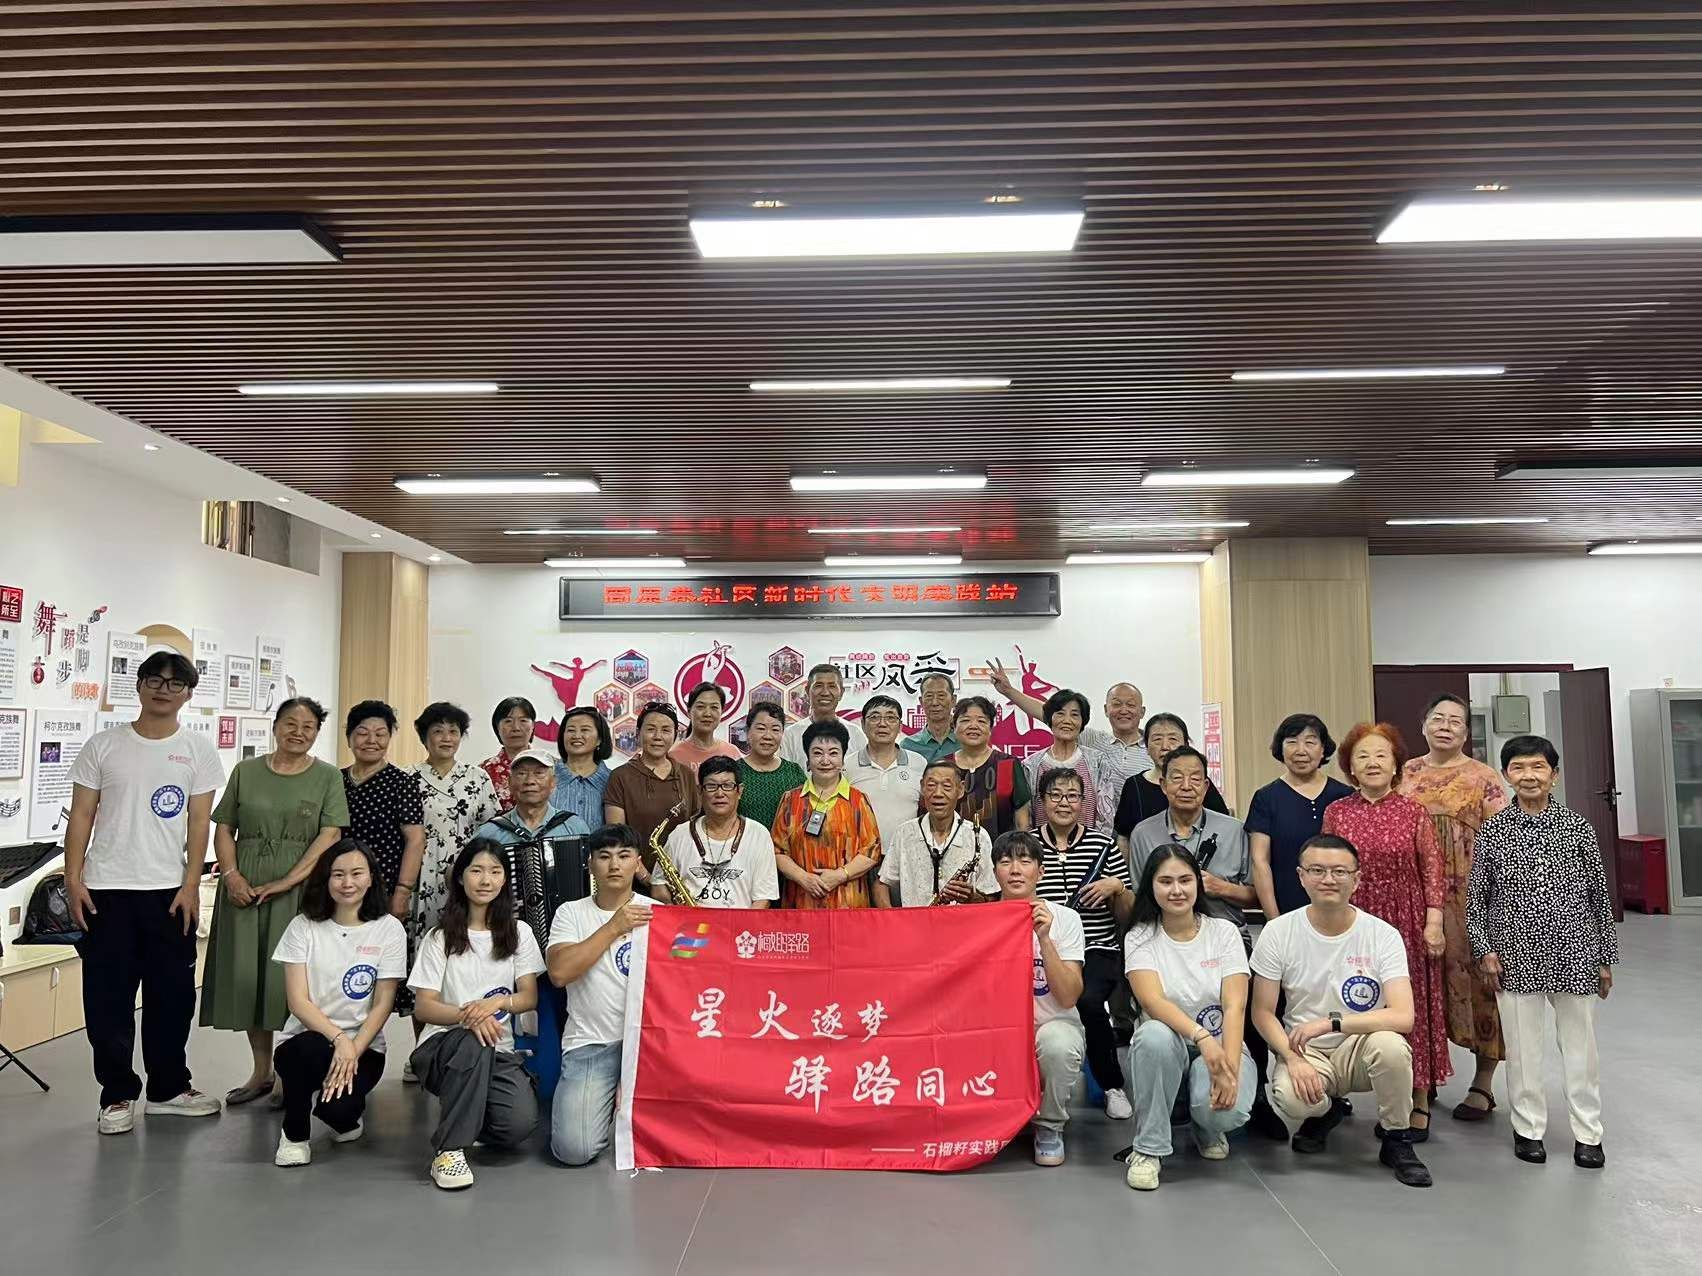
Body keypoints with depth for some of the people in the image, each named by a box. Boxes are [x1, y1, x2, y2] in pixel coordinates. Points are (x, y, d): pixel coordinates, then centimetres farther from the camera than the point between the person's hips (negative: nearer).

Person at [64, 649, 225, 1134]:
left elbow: (199, 822, 0)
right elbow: (82, 815, 3)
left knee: (173, 993, 7)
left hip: (170, 890, 1)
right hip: (106, 889, 0)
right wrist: (73, 879, -5)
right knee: (108, 996, 4)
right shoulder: (103, 746, 2)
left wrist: (190, 886, -6)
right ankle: (118, 1095, 16)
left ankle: (168, 1087, 22)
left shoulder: (198, 750, 2)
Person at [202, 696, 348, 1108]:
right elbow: (224, 828, 9)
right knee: (247, 975, 7)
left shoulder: (327, 776, 2)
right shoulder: (246, 771, 9)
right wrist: (231, 874, -7)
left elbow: (329, 836, -6)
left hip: (301, 886, -3)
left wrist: (287, 882, -15)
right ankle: (261, 1071, 21)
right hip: (244, 888, 3)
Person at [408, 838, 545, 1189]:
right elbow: (424, 1007, -4)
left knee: (521, 1123, -26)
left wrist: (497, 1001, -19)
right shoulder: (440, 937, 3)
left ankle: (468, 1117, 9)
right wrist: (466, 1015, -25)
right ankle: (448, 1149, -25)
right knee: (473, 1040, -39)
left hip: (498, 1052, 2)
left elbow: (530, 997, 4)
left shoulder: (518, 932, 9)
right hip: (443, 1045, -2)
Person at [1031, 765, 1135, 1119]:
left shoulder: (1104, 844, 9)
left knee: (1087, 999, -31)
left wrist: (1117, 887, -7)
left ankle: (1112, 1086, -5)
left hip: (1096, 951, 0)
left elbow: (1127, 916, 12)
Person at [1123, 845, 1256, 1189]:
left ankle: (1208, 1129, 10)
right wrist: (1201, 1037, -37)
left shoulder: (1224, 932, -1)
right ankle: (1148, 1148, -18)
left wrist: (1230, 1069, -26)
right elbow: (1152, 1000, -20)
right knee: (1154, 1035, -36)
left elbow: (1234, 1006, -11)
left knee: (1227, 1110, -32)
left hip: (1222, 1045, 0)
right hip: (1167, 1049, 0)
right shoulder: (1140, 939, -3)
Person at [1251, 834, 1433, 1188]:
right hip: (1304, 1052, 1)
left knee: (1390, 1044, -35)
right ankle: (1327, 1109, 10)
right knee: (1291, 1097, -32)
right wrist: (1293, 1059, -20)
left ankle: (1397, 1140, -5)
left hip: (1361, 1048, -1)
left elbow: (1403, 1017, -22)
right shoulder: (1278, 932, -8)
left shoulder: (1383, 935, -11)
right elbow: (1263, 1012, -4)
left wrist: (1330, 1022, -30)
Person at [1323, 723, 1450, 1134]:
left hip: (1407, 923, -1)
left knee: (1413, 1008, 4)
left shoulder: (1413, 812, -1)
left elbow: (1432, 869, 0)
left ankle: (1419, 1101, 15)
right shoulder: (1336, 813, 2)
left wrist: (1434, 920, -6)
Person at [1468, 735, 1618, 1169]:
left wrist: (1605, 958, 6)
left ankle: (1588, 1132, 24)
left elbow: (1599, 895, 5)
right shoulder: (1492, 832, -1)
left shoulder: (1578, 827, 0)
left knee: (1580, 1044, 9)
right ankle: (1528, 1128, 22)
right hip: (1517, 958, 0)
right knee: (1523, 1046, 8)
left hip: (1574, 954, 1)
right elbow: (1475, 898, 3)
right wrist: (1484, 950, -4)